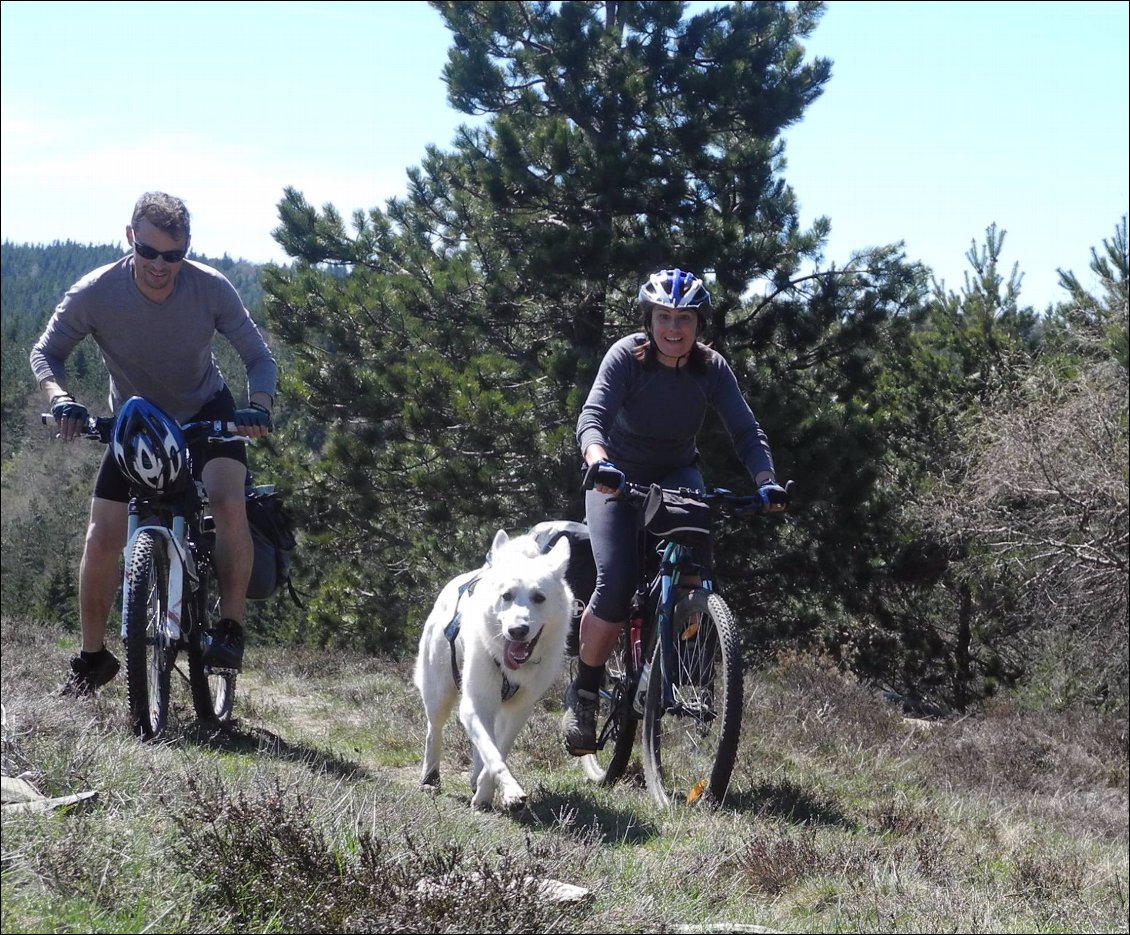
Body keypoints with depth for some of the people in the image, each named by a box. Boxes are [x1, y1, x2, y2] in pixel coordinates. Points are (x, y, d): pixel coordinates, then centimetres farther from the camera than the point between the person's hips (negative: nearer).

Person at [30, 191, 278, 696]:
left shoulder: (211, 288, -22)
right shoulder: (95, 293, -24)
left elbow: (259, 356, -14)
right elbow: (46, 353, -12)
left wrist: (258, 406, -34)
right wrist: (61, 398, -32)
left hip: (206, 412, -1)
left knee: (229, 503, -28)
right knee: (102, 539, -8)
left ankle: (231, 628, -14)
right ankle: (93, 656, 10)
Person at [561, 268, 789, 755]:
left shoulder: (711, 368, -13)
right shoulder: (626, 356, -21)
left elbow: (746, 431, -19)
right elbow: (592, 418, -33)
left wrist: (766, 482, -37)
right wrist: (599, 462, -53)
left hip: (677, 476, 2)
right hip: (618, 478, -2)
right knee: (616, 584, -22)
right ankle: (583, 693, -3)